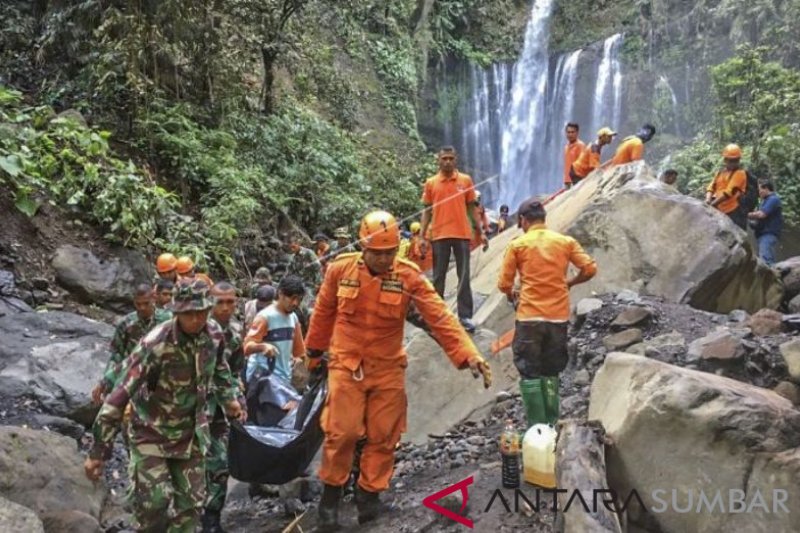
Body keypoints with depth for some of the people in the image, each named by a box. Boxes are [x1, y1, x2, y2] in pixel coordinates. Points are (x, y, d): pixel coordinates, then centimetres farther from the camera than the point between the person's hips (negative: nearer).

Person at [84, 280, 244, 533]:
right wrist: (98, 451, -27)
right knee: (153, 504, -9)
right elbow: (120, 395, -28)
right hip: (152, 433, -5)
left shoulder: (214, 334, -12)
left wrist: (230, 399, 14)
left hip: (191, 432, 5)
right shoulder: (156, 344, -29)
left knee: (190, 503, 9)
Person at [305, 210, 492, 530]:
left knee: (383, 435, 8)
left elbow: (440, 318, -18)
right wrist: (313, 352, 16)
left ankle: (369, 492, 28)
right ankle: (331, 493, 21)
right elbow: (324, 313, 6)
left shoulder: (409, 277, -12)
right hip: (346, 365, -1)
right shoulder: (340, 270, -9)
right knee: (341, 432, -1)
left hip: (388, 369, 1)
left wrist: (469, 356, -28)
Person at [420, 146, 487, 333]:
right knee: (438, 277, 7)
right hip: (439, 236, 0)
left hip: (462, 235, 0)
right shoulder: (431, 183, 5)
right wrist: (422, 237, 1)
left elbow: (472, 207, 9)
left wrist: (481, 232, 3)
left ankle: (465, 316, 4)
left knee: (464, 277, 1)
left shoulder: (466, 180, 5)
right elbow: (427, 210, 8)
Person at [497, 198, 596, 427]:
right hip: (559, 316, 3)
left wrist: (512, 294, 18)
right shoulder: (565, 241, 4)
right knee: (551, 372, 16)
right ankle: (552, 424, 18)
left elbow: (504, 284, -4)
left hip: (529, 317, -3)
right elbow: (590, 269, -1)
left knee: (530, 373, 5)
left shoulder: (517, 245, -3)